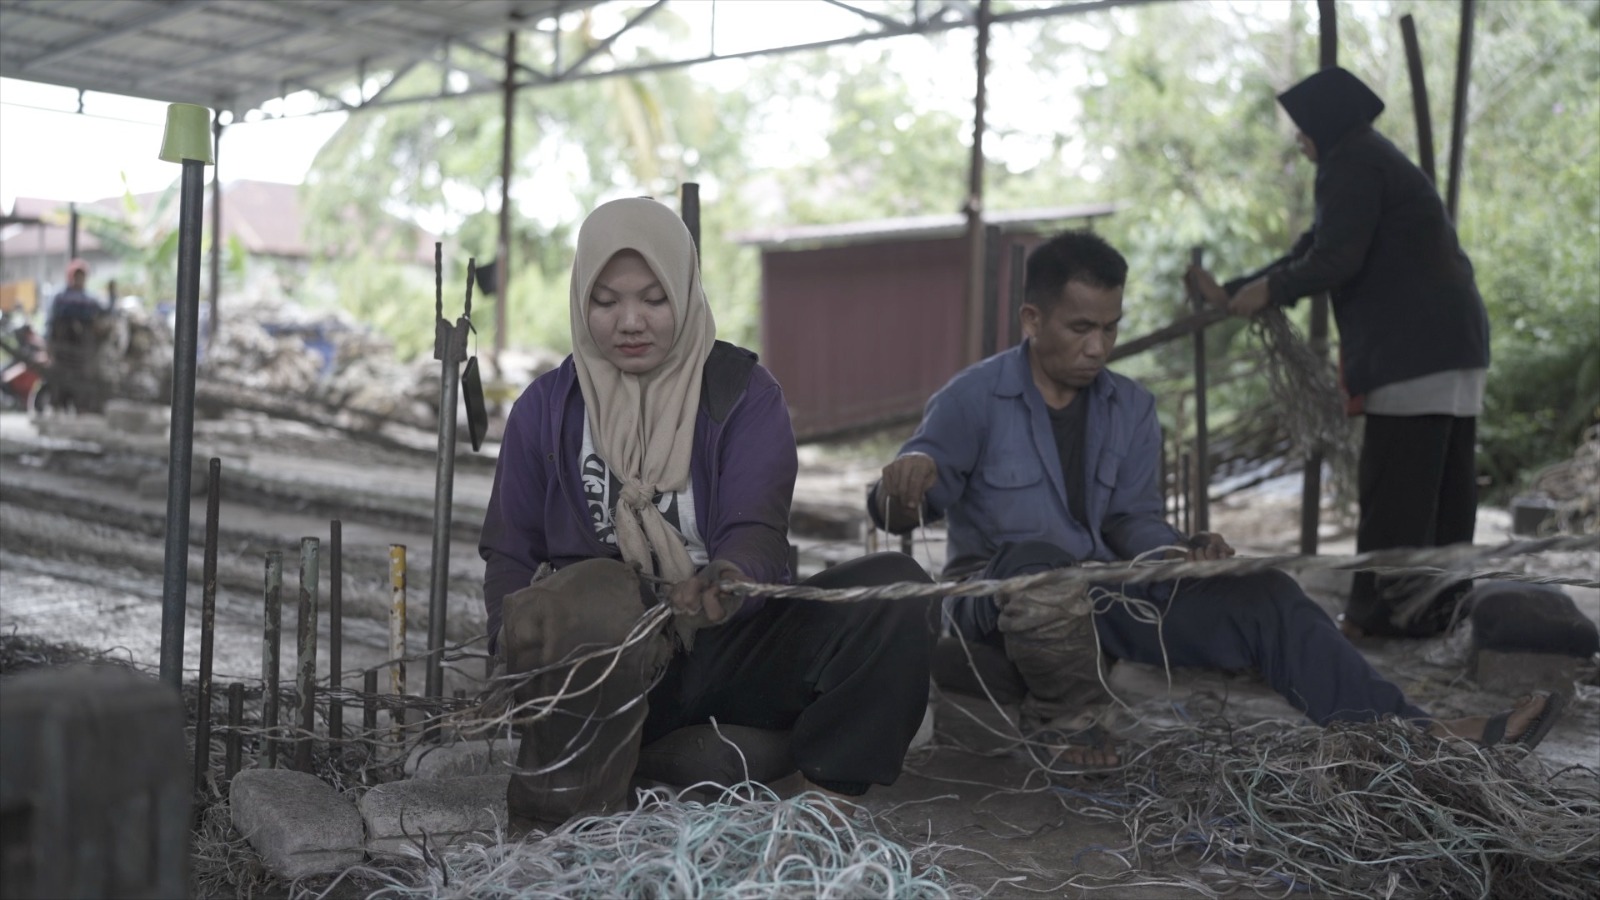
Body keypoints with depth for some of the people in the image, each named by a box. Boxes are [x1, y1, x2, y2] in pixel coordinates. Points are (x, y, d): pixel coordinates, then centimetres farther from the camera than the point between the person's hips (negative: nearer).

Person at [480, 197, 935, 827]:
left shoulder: (744, 393, 3)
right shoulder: (546, 409, 9)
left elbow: (756, 530, -11)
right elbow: (510, 554, 12)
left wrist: (729, 585, -37)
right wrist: (521, 650, -9)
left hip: (734, 645, 1)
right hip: (605, 675, 0)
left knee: (895, 587, -24)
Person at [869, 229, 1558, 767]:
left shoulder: (1130, 408, 8)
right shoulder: (975, 398, -10)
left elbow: (1134, 519, 5)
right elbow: (897, 512, -18)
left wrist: (1182, 554, -19)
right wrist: (905, 482, -44)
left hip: (1101, 594, 5)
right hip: (994, 597, -5)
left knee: (1263, 595, -11)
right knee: (1042, 562, -42)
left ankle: (1410, 735, -15)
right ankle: (1067, 725, -17)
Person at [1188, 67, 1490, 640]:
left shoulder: (1350, 164, -8)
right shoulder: (1376, 160, 24)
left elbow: (1335, 260, -17)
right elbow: (1315, 249, 26)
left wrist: (1270, 288, -1)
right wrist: (1231, 294, 25)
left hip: (1412, 350, -10)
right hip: (1456, 342, 10)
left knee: (1394, 490, -6)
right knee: (1443, 486, 11)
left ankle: (1385, 612, -3)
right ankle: (1439, 607, 16)